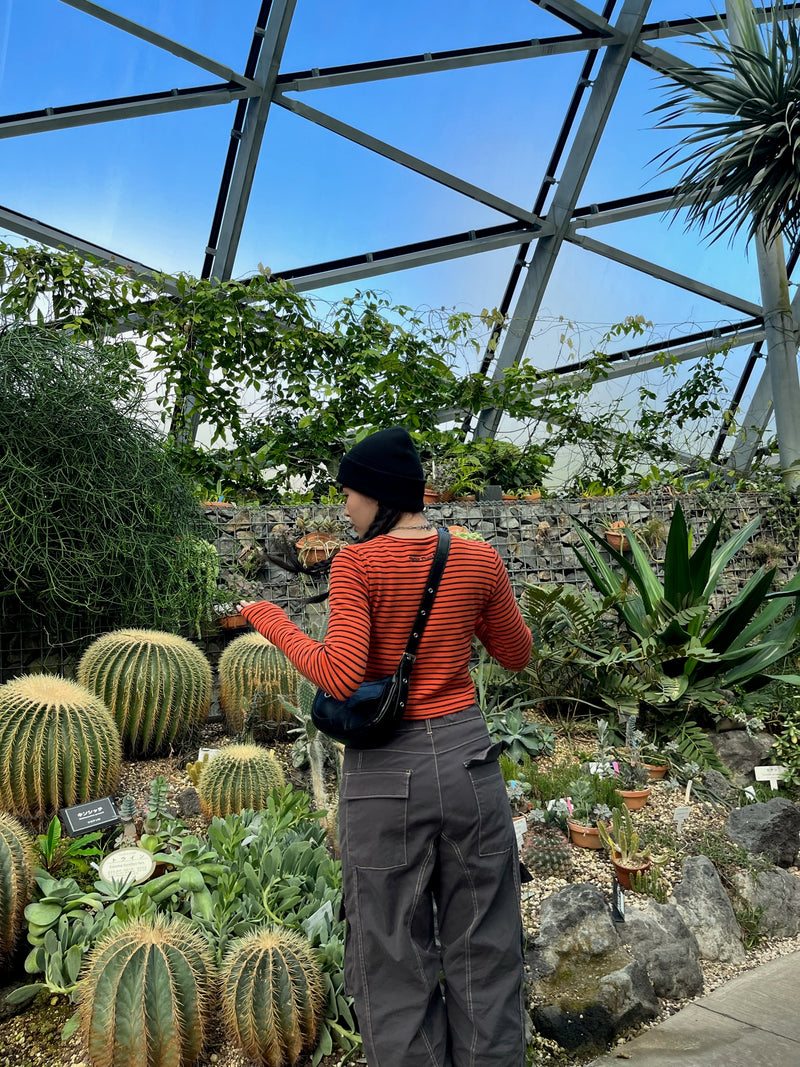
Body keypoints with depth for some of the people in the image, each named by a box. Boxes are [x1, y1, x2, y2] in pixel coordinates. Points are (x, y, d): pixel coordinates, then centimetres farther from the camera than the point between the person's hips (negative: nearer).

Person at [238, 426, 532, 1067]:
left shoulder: (357, 565, -13)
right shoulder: (479, 560, -1)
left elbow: (341, 678, -21)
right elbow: (518, 655, 10)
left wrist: (270, 620, -9)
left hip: (387, 771, -3)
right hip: (467, 758, 4)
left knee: (396, 962, 14)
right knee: (482, 952, 19)